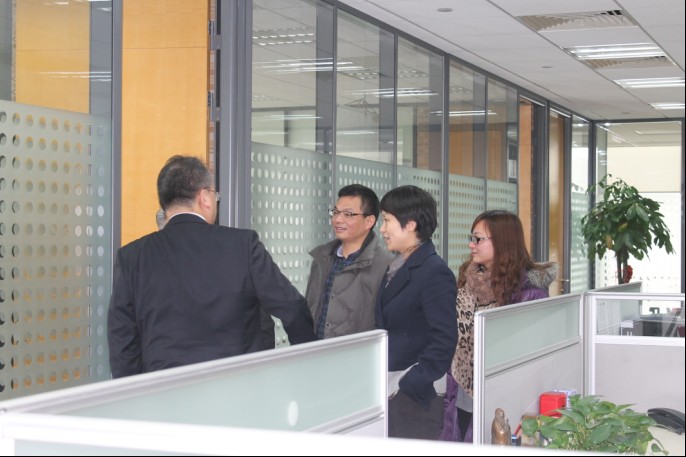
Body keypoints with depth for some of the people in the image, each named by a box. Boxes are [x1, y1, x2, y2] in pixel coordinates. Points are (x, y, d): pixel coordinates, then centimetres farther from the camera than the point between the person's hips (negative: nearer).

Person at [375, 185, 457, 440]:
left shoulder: (435, 272, -12)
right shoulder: (396, 269, 14)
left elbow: (444, 341, -17)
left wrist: (407, 386, -17)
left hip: (415, 397, -8)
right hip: (389, 391, 8)